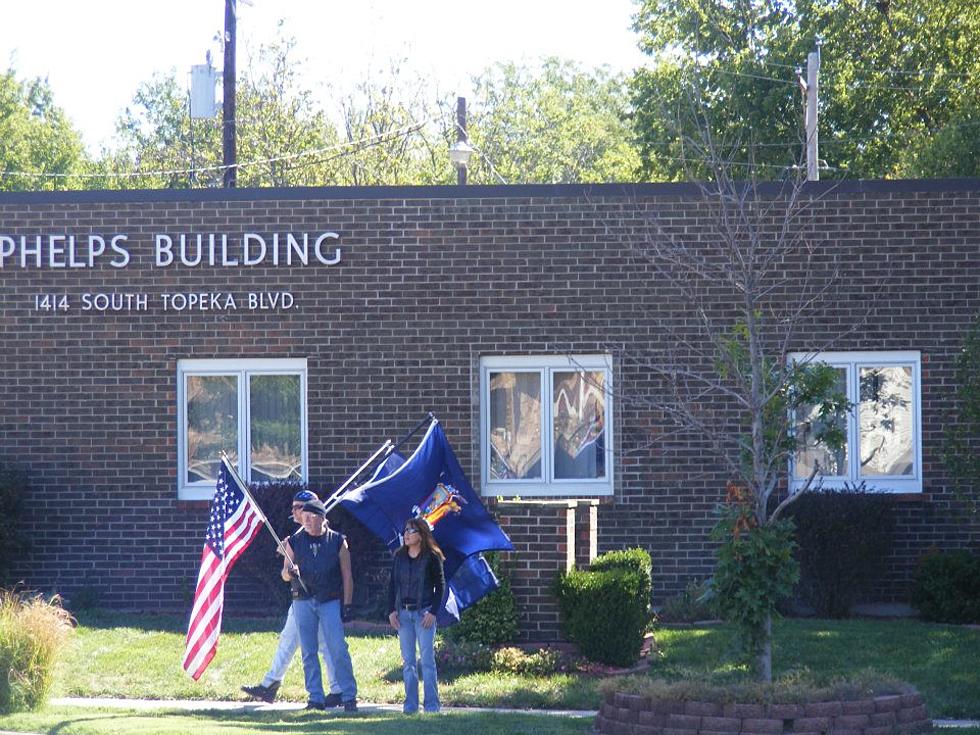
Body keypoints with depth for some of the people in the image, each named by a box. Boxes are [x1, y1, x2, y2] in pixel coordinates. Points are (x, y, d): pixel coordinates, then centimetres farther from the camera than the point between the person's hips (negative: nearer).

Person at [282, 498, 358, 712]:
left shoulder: (337, 542, 3)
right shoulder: (295, 542, 8)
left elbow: (347, 575, 4)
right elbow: (284, 574, 11)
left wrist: (347, 604, -3)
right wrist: (290, 573, -14)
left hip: (331, 601, -2)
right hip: (303, 601, 2)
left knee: (338, 649, -9)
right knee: (308, 652, 2)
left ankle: (349, 696, -3)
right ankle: (316, 698, 7)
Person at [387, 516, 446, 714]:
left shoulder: (431, 558, -4)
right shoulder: (399, 556, 9)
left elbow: (440, 586, -2)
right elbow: (392, 585, 13)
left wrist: (433, 612, -10)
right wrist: (391, 610, 3)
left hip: (424, 612, -4)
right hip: (403, 613, 4)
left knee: (427, 659, -5)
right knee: (408, 661, 6)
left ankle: (431, 704, -1)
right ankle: (410, 704, 9)